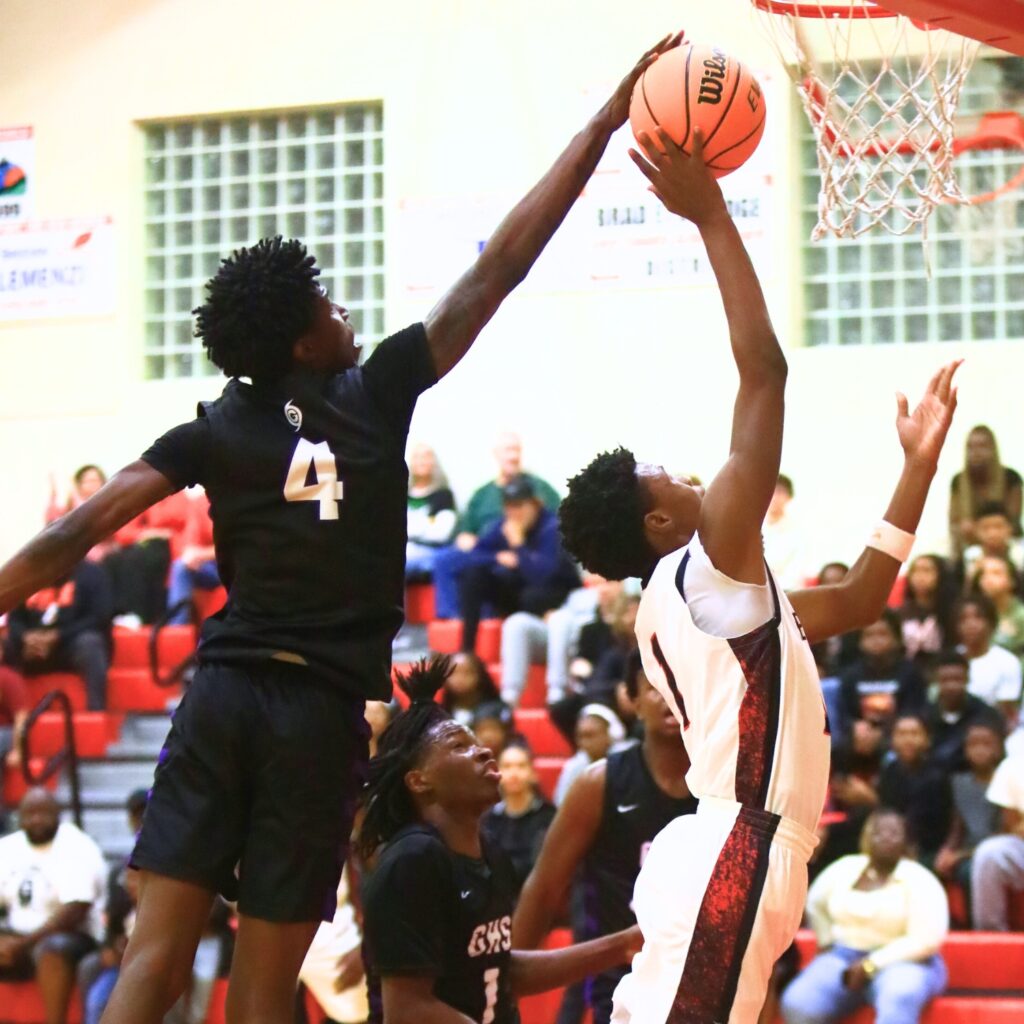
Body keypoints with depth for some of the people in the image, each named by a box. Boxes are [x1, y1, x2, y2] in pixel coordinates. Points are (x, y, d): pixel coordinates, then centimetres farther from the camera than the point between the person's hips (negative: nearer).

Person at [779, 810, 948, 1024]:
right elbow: (815, 903, 27)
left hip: (902, 961, -4)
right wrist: (827, 941, 14)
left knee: (898, 1001, -40)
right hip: (844, 957, 5)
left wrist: (871, 965, -18)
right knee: (797, 1005, -23)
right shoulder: (844, 869, 7)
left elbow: (926, 939, -17)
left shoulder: (920, 880, -7)